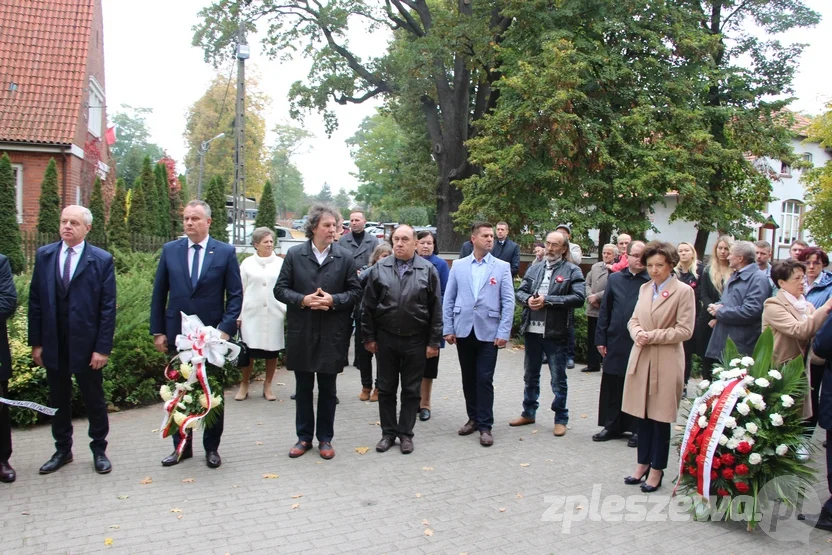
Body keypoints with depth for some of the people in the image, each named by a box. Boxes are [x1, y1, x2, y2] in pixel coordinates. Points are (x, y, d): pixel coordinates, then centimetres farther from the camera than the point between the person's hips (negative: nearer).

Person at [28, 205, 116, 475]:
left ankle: (99, 450, 24)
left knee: (94, 400, 9)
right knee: (58, 400, 15)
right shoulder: (44, 255, 3)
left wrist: (103, 348, -12)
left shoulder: (102, 260, -7)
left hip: (86, 344, -3)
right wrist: (36, 342, 2)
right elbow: (35, 301, 4)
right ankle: (62, 450, 30)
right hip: (53, 344, 3)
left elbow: (108, 307, -8)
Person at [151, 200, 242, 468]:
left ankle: (212, 447, 23)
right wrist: (158, 331, 1)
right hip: (177, 334, 2)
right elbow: (159, 294, 6)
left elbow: (235, 295, -4)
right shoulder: (170, 250, 3)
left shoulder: (226, 252, -3)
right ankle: (181, 446, 26)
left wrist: (226, 328, -14)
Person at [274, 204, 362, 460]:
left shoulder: (345, 257, -1)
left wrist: (333, 300, -16)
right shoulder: (294, 254, 0)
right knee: (303, 387, 12)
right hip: (301, 332, 1)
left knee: (327, 388, 10)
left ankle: (325, 438, 23)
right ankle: (304, 437, 26)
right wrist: (302, 300, -16)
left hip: (332, 334, 0)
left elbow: (355, 292, 2)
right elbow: (280, 289, 1)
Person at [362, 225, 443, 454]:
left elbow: (436, 309, -2)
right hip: (386, 338, 1)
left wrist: (434, 341, -4)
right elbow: (368, 306, 4)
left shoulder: (428, 270, -3)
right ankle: (388, 433, 24)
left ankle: (405, 433, 21)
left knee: (411, 390, 8)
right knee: (386, 389, 10)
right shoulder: (379, 269, 1)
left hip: (415, 340, -1)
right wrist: (369, 337, 1)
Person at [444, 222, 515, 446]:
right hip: (463, 330, 2)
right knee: (468, 378, 12)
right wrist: (448, 329, 0)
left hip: (488, 332, -2)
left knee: (484, 380, -1)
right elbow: (449, 299, 6)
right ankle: (473, 418, 26)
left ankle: (485, 425, 9)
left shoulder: (502, 267, 1)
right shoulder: (458, 266, 5)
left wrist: (504, 333, -9)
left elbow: (508, 302, -3)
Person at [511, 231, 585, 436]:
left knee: (558, 379, 6)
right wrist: (528, 299, -14)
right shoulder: (534, 269, 11)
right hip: (532, 331, 5)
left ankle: (561, 419, 20)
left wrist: (547, 300, -19)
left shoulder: (572, 271, -5)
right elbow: (520, 291, 10)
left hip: (556, 333, -5)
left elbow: (579, 297, -17)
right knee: (531, 376, 18)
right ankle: (528, 413, 33)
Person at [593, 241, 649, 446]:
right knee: (611, 387, 10)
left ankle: (636, 429, 21)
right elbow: (604, 310, 8)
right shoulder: (614, 279, 6)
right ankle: (612, 426, 24)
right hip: (615, 343, 3)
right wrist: (601, 338, 5)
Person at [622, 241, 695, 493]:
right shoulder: (644, 288, 10)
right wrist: (638, 333, -9)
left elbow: (685, 330, -11)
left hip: (666, 362, -5)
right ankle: (643, 463, 26)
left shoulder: (684, 291, -8)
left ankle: (656, 469, 17)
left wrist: (652, 336, -16)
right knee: (642, 414, 12)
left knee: (660, 417, 4)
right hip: (641, 358, 5)